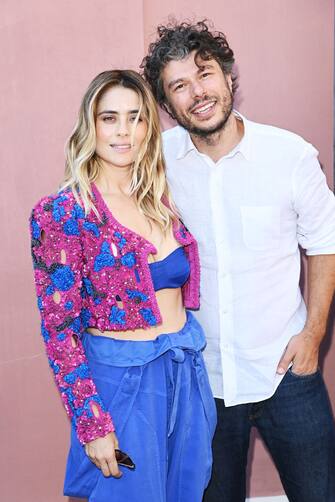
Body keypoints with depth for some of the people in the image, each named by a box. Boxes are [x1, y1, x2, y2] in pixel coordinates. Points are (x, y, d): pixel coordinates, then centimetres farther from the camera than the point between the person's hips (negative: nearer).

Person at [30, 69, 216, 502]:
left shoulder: (162, 200, 5)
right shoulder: (61, 214, -12)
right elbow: (59, 329, -12)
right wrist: (92, 426, -13)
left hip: (189, 374, 6)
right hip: (121, 382, -5)